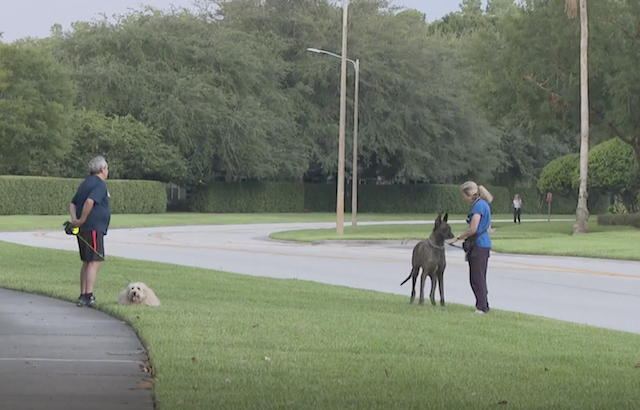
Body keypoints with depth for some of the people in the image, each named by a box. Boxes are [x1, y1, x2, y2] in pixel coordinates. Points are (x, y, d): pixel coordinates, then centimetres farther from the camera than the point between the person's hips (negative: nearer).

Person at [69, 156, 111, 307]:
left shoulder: (86, 183, 19)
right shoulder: (100, 184, -10)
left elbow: (72, 204, 18)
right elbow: (89, 202, -26)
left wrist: (74, 219, 2)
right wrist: (82, 220, -17)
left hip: (84, 229, 10)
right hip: (93, 228, -9)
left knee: (87, 262, 13)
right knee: (94, 261, -10)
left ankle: (83, 295, 14)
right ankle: (88, 295, -16)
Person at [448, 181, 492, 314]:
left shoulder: (478, 205, -16)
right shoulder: (484, 204, 14)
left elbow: (472, 229, -21)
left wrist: (458, 237, -9)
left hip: (478, 245, -10)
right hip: (485, 244, 10)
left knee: (476, 278, -5)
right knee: (480, 277, 15)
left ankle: (482, 307, -3)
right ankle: (484, 306, 19)